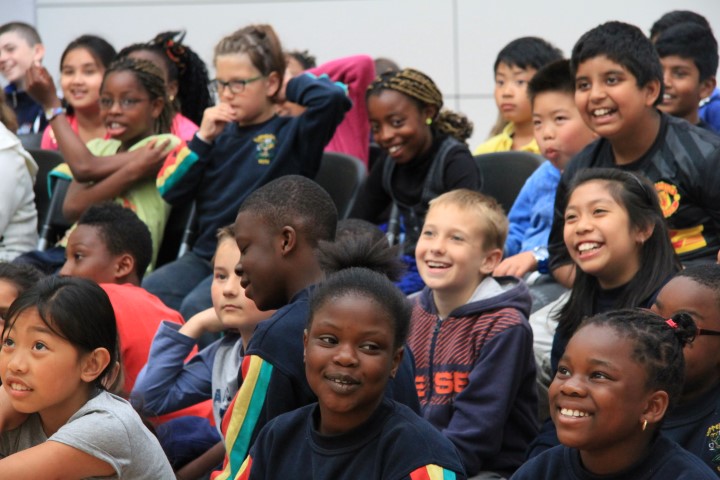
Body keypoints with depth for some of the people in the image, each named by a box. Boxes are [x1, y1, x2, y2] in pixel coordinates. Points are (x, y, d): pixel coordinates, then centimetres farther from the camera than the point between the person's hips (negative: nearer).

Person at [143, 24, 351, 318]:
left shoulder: (292, 134, -1)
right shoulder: (220, 133, 14)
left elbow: (334, 97, -21)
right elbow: (169, 191, 9)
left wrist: (291, 87, -2)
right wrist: (203, 139, 0)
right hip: (205, 256, 6)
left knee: (197, 307, -31)